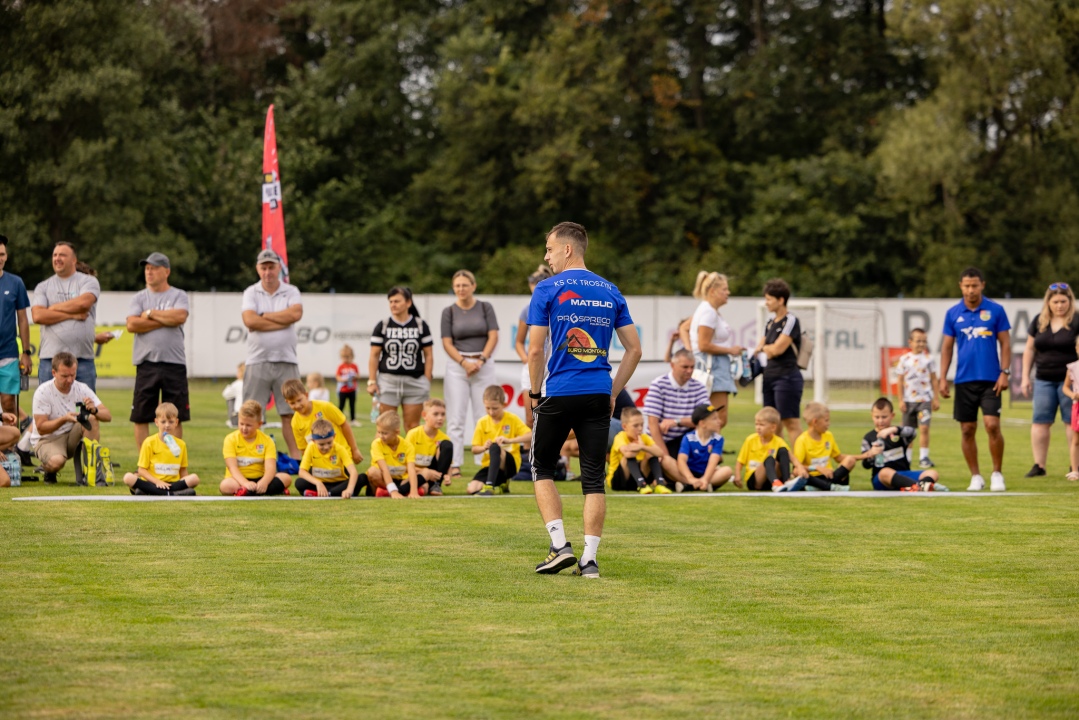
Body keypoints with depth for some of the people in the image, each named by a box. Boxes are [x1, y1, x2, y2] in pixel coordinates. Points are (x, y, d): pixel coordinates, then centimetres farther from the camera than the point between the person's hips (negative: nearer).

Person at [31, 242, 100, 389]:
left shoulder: (89, 281, 9)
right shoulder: (43, 287, 13)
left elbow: (84, 302, -12)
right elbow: (37, 316, -4)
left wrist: (54, 308, -1)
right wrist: (72, 315, -7)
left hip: (83, 358, -1)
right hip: (50, 359, 1)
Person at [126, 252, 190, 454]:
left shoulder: (178, 296, 7)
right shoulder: (139, 298, 10)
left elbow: (180, 317, -14)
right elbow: (132, 325, -7)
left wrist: (151, 313, -5)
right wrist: (165, 320, -8)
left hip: (174, 363, -1)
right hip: (146, 362, 1)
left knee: (176, 417, 1)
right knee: (141, 416, 0)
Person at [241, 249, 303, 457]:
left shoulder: (291, 292, 8)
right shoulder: (251, 293, 6)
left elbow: (296, 313, -12)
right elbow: (250, 321, -12)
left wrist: (265, 316, -8)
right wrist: (283, 321, -8)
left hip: (286, 361, 0)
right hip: (258, 360, 0)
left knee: (290, 412, -1)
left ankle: (296, 456, 1)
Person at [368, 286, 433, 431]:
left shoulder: (421, 326, 5)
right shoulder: (382, 326, 4)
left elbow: (429, 356, 5)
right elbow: (374, 355, 3)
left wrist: (427, 381, -2)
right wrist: (372, 381, -3)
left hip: (415, 382, 0)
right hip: (388, 381, 0)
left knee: (412, 426, 2)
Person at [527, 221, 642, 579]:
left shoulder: (548, 289, -3)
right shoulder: (610, 291, 10)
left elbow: (536, 350, -7)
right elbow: (634, 349, 9)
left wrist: (535, 394, 5)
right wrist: (612, 393, 15)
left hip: (559, 393, -3)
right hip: (598, 395, 3)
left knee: (542, 468, 13)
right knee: (594, 478, 5)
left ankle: (560, 546, 1)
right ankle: (589, 559, 1)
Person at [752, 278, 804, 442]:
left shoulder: (791, 321, -9)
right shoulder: (771, 322, 16)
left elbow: (777, 349, -15)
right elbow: (759, 348, 18)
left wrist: (763, 348, 4)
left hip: (787, 378, -9)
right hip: (770, 377, 9)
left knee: (791, 423, -11)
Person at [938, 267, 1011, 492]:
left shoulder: (995, 311, 0)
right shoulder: (953, 313, 5)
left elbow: (1005, 343, 2)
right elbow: (947, 346, 9)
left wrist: (1005, 372, -7)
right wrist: (943, 378, 3)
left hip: (990, 380, -2)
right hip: (964, 380, 2)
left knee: (992, 426, -12)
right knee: (967, 430, 4)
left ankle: (997, 474, 2)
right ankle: (976, 477, 14)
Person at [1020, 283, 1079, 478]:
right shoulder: (1039, 321, 9)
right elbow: (1030, 349, 15)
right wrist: (1026, 377, 10)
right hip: (1044, 380, 4)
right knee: (1040, 422, 1)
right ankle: (1039, 465, 7)